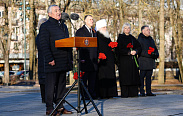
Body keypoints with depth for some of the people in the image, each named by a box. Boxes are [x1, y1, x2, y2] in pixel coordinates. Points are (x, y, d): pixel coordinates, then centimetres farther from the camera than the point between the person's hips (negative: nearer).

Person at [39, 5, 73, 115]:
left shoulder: (64, 26, 19)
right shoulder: (45, 26, -4)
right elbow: (44, 45, -12)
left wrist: (70, 58, 16)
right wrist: (50, 59, -19)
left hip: (64, 62, 7)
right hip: (53, 62, -7)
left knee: (62, 84, 10)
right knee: (51, 85, -3)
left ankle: (60, 107, 16)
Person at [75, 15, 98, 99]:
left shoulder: (93, 32, 20)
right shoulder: (80, 31, 0)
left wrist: (97, 56, 12)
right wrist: (81, 58, -14)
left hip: (93, 60, 6)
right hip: (85, 59, -6)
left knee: (93, 79, 7)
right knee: (84, 79, -3)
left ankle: (92, 94, 11)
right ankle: (84, 95, 1)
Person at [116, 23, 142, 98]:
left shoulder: (132, 38, 18)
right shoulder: (120, 38, 3)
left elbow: (139, 47, 11)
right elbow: (120, 49, -8)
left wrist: (135, 51, -10)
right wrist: (129, 52, -16)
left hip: (133, 60, 5)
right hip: (124, 60, -5)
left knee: (134, 77, 0)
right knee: (125, 77, -8)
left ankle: (133, 93, 3)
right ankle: (124, 94, -6)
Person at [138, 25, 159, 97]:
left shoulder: (150, 39, 19)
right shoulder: (140, 39, -5)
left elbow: (155, 48, 24)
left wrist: (156, 54, 3)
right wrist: (149, 54, -20)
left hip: (151, 61, 7)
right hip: (143, 60, -7)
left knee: (149, 76, 8)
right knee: (142, 76, -4)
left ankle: (148, 92, 10)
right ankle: (142, 92, -3)